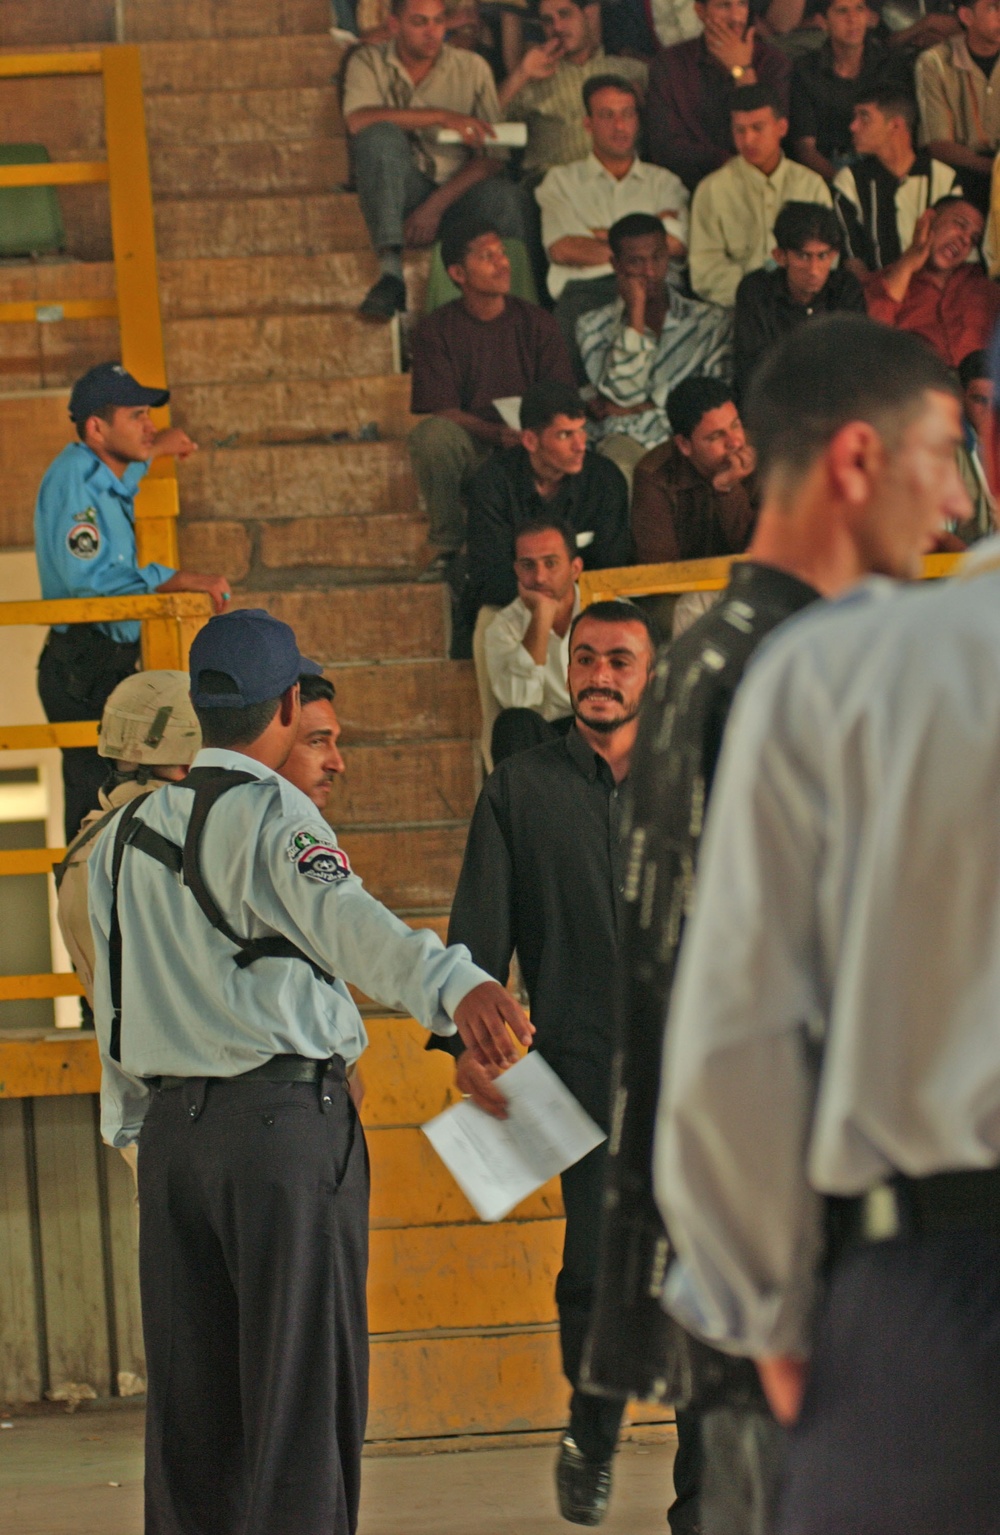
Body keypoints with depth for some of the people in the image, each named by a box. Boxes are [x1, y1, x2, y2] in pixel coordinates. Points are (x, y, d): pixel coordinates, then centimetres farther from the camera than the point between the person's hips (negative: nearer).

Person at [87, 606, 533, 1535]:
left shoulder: (126, 836, 14)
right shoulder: (270, 815, -7)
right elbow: (347, 921, -27)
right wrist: (454, 989, -42)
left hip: (170, 1127, 6)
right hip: (285, 1112, -6)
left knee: (189, 1388, 10)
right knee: (301, 1378, -4)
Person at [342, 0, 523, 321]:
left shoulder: (472, 68, 7)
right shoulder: (369, 62, 5)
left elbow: (492, 154, -2)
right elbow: (357, 120, -18)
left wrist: (436, 206, -16)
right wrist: (441, 117, -22)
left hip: (458, 189, 0)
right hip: (401, 191, 0)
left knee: (502, 197, -34)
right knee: (380, 134, -30)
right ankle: (390, 272, -37)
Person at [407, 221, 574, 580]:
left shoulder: (536, 323, 6)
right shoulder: (436, 331, 0)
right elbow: (443, 411, -9)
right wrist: (497, 433, -27)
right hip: (468, 450, 0)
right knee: (431, 434, -33)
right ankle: (449, 547, -16)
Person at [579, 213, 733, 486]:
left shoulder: (712, 321, 19)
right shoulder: (594, 327, 17)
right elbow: (623, 392, 1)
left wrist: (640, 406, 1)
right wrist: (635, 311, 2)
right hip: (627, 441, -1)